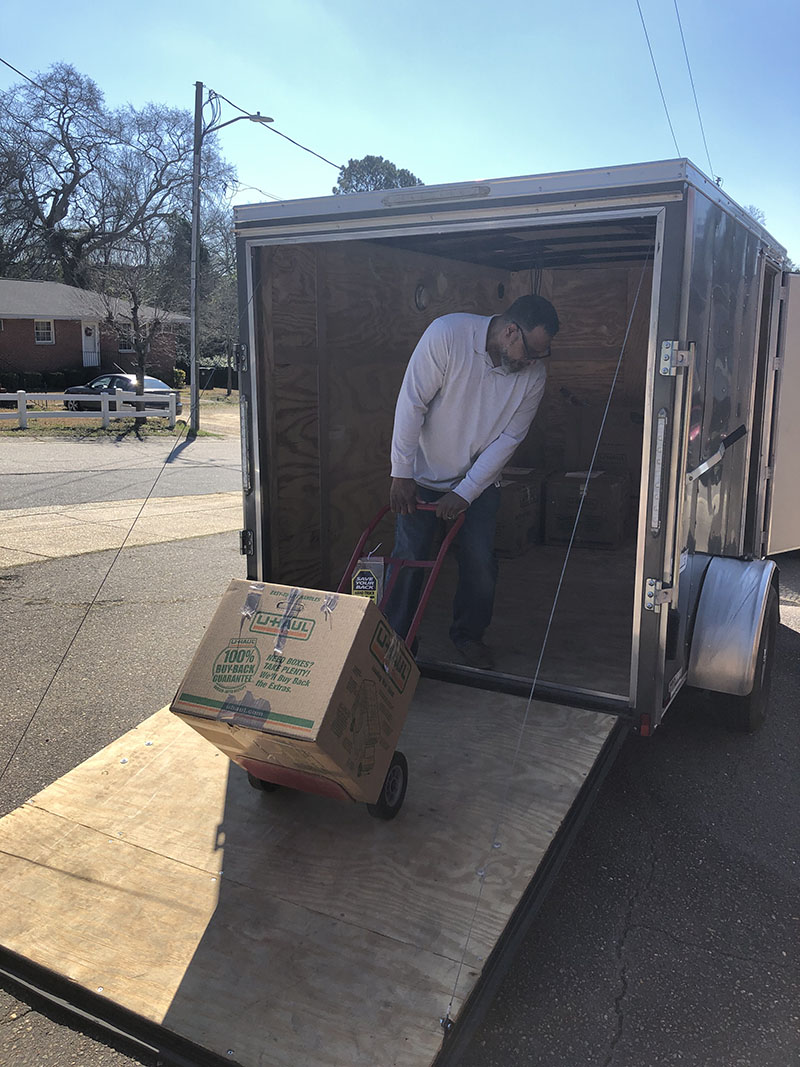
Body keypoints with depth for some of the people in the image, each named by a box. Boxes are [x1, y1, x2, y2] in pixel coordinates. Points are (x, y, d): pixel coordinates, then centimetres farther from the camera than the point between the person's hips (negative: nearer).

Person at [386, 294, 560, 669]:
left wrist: (465, 493, -15)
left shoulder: (533, 375, -12)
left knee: (481, 564, 4)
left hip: (479, 483, 3)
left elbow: (507, 440, -10)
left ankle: (468, 634, 28)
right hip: (423, 474, -2)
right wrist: (401, 473, -18)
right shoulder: (447, 334, -23)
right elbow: (412, 403, -20)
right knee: (409, 560, 0)